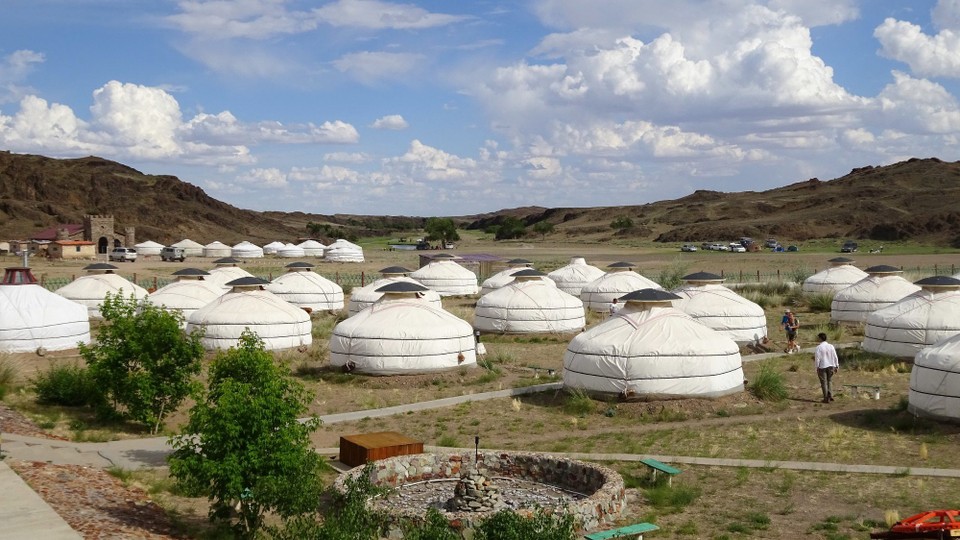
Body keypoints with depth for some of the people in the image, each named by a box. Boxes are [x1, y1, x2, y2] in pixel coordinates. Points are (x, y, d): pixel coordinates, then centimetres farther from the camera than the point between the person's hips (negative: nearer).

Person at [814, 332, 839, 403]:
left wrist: (817, 366, -3)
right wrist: (836, 366, 13)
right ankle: (830, 396, 17)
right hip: (830, 366, 4)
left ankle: (826, 399, 8)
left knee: (824, 382, 5)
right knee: (829, 381, 20)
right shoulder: (831, 346, 0)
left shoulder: (819, 347, -14)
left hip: (822, 367, -4)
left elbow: (817, 358, -13)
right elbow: (835, 357, 4)